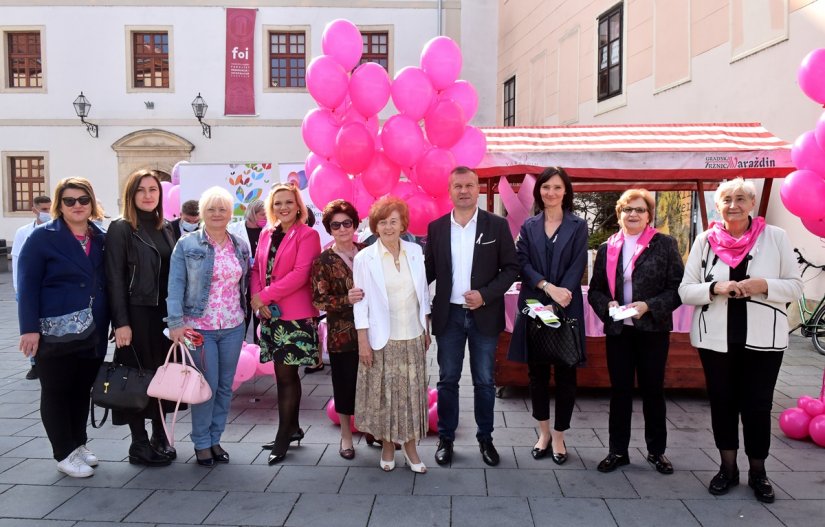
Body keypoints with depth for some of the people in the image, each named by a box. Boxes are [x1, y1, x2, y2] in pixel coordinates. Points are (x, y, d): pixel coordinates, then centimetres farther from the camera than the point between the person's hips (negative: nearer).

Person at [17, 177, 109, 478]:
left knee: (82, 391, 14)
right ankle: (65, 454, 17)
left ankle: (79, 444, 29)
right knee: (56, 392, 7)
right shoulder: (43, 237, -5)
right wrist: (30, 328, -17)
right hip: (56, 332, -5)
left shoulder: (101, 238, 9)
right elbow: (27, 284, -10)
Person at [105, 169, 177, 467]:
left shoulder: (166, 228, 12)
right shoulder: (121, 229, -5)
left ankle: (160, 437, 22)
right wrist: (121, 322, -16)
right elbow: (114, 279, -10)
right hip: (137, 314, -5)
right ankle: (139, 444, 14)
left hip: (165, 313, 5)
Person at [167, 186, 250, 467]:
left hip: (233, 327, 4)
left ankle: (215, 439, 25)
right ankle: (201, 442, 17)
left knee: (225, 386, 10)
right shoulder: (187, 245, -5)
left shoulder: (241, 247, 8)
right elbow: (176, 286, -9)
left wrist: (246, 313, 7)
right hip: (199, 327, -4)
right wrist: (176, 323, -16)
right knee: (207, 386, -1)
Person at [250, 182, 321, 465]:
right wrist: (258, 299, -6)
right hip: (270, 314, 6)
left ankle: (282, 438, 7)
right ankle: (293, 428, 27)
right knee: (285, 374, 14)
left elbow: (300, 274, -16)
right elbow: (257, 268, 12)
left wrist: (264, 295, -15)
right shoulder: (266, 234, 13)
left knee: (286, 376, -2)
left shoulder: (307, 235, -6)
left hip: (296, 316, -6)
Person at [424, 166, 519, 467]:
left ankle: (485, 438, 24)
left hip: (484, 315, -1)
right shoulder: (436, 228, 4)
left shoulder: (497, 225, -1)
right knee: (447, 380, 9)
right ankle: (446, 438, 23)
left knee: (484, 381, 9)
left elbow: (511, 268, -2)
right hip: (448, 315, 1)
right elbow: (429, 270, 5)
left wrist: (485, 295, -14)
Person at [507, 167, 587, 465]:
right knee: (537, 371, 8)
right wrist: (548, 288, -16)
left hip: (567, 308, -2)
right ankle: (544, 431, 24)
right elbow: (522, 263, -2)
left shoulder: (578, 226, 4)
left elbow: (577, 267, -4)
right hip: (534, 307, 2)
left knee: (565, 373, 3)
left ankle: (559, 437, 16)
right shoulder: (529, 226, 9)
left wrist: (561, 294, -18)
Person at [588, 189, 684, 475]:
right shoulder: (607, 248, 7)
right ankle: (618, 451, 20)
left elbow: (678, 288, -5)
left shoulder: (665, 245, -1)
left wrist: (648, 306, -17)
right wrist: (608, 304, -12)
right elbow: (595, 290, 8)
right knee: (619, 390, 8)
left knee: (653, 390, 9)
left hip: (653, 330, -2)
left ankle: (656, 450, 25)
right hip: (617, 330, 2)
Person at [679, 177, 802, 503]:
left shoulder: (775, 237, -1)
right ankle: (728, 468, 27)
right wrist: (715, 287, -18)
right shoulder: (704, 241, 1)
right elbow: (685, 291, 1)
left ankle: (757, 472, 25)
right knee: (722, 403, 10)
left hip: (763, 339, -1)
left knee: (757, 405, 6)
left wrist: (763, 286, -18)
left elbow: (795, 286, 1)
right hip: (716, 338, 1)